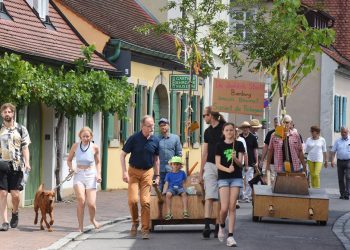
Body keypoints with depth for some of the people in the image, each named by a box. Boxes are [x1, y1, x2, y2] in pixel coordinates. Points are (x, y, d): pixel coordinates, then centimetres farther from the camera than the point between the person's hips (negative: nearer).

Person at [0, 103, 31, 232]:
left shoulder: (21, 129, 7)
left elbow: (25, 147, 4)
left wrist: (27, 162, -9)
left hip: (16, 166, -1)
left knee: (15, 194, -4)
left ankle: (15, 213, 25)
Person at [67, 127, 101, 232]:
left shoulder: (95, 147, -2)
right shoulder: (75, 146, 0)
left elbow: (98, 162, 12)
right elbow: (69, 159, 14)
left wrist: (98, 174, -1)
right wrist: (71, 168, -6)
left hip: (91, 176, 0)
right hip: (79, 175, 0)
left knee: (91, 203, -7)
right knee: (81, 200, -18)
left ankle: (92, 219, 27)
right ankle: (80, 226, -7)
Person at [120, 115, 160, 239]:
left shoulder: (155, 140, 0)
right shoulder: (134, 138, -9)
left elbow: (156, 159, 13)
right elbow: (122, 155, -3)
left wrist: (157, 175, 10)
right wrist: (124, 172, -12)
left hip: (147, 172, 2)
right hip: (133, 171, -2)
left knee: (145, 201, -4)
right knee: (133, 200, -11)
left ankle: (145, 230, 3)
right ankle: (134, 222, 15)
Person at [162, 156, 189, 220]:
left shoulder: (182, 173, 13)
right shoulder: (169, 174, 10)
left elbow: (184, 181, 20)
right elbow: (166, 183, 6)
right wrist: (164, 191, -6)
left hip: (180, 188, 1)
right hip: (171, 188, -1)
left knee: (184, 193, -34)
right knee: (168, 194, -35)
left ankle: (185, 211, -38)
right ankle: (169, 213, -36)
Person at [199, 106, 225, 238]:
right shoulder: (207, 131, 14)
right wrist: (201, 171, 15)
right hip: (210, 165, 4)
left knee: (221, 199, 3)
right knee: (209, 196, -9)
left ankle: (218, 227, 7)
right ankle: (207, 225, -19)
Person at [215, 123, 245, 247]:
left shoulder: (239, 145, 4)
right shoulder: (220, 145, 3)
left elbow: (240, 164, 0)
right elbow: (218, 164, -1)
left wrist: (235, 158, -22)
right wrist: (227, 169, -19)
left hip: (236, 178, 1)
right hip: (223, 178, -1)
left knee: (232, 207, -3)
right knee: (224, 208, -10)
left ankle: (230, 236, -2)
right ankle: (222, 226, 21)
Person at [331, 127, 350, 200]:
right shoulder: (338, 141, 9)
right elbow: (333, 151, 6)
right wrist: (332, 160, -6)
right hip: (340, 161, 3)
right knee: (340, 179, 6)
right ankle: (342, 194, 15)